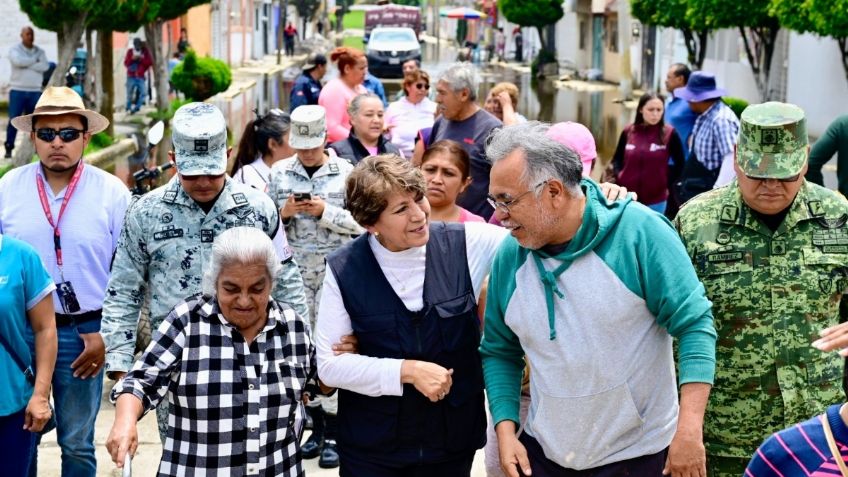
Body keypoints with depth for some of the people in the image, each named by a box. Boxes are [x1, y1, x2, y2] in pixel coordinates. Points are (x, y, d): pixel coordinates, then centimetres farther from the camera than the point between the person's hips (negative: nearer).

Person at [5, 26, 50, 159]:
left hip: (35, 91, 3)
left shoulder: (40, 52, 11)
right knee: (14, 120, -7)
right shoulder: (15, 50, 1)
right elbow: (18, 61, -22)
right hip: (17, 90, -3)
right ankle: (9, 148, -5)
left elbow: (45, 66, -8)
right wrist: (35, 60, -8)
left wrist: (26, 64, -13)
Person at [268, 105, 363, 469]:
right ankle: (317, 425, 18)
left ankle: (334, 433, 5)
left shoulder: (345, 172, -1)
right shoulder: (280, 173, 5)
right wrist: (284, 212, -10)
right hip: (294, 271, 3)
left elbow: (361, 224, -3)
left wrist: (326, 212, -16)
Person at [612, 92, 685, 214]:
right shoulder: (628, 132, 0)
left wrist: (667, 184, 1)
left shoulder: (670, 134, -5)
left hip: (655, 201, -2)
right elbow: (617, 159, 12)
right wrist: (618, 177, -3)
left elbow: (679, 164, 5)